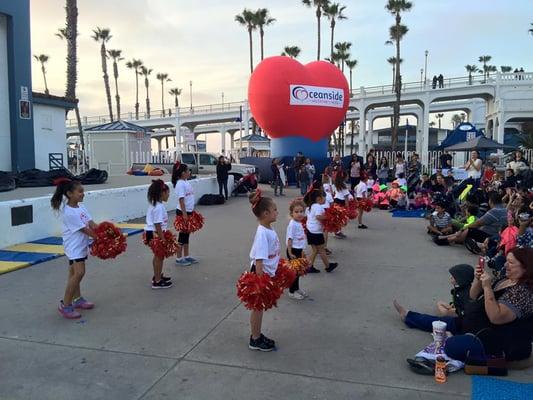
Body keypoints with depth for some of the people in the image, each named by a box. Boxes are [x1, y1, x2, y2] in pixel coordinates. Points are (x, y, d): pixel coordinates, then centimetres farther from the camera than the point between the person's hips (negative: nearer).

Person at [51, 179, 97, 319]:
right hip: (74, 246, -8)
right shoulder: (68, 212, -23)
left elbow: (92, 224, -3)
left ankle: (77, 299, 31)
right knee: (79, 272, -16)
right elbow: (85, 230, -22)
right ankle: (65, 305, -6)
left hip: (81, 245, 8)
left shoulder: (81, 207, 3)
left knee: (74, 272, 19)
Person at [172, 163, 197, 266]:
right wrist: (184, 214, -22)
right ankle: (179, 258, 10)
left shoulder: (186, 182, 10)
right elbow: (181, 200, -20)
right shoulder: (180, 184, -16)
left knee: (186, 234, 15)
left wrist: (193, 211, 18)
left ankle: (186, 256, 25)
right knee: (182, 234, 0)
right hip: (182, 212, -8)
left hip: (189, 211, 8)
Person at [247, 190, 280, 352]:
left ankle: (257, 335, 35)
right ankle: (255, 340, 23)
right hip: (261, 274, -8)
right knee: (258, 306, 7)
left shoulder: (269, 229, 3)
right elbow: (258, 260, -26)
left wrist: (276, 271, 22)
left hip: (268, 273, 9)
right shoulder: (262, 233, -25)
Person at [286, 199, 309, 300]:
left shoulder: (299, 223, 8)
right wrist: (290, 253, -22)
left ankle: (296, 289, 34)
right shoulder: (292, 224, -19)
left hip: (298, 250, 9)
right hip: (293, 250, -9)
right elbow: (289, 239, -20)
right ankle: (292, 292, 14)